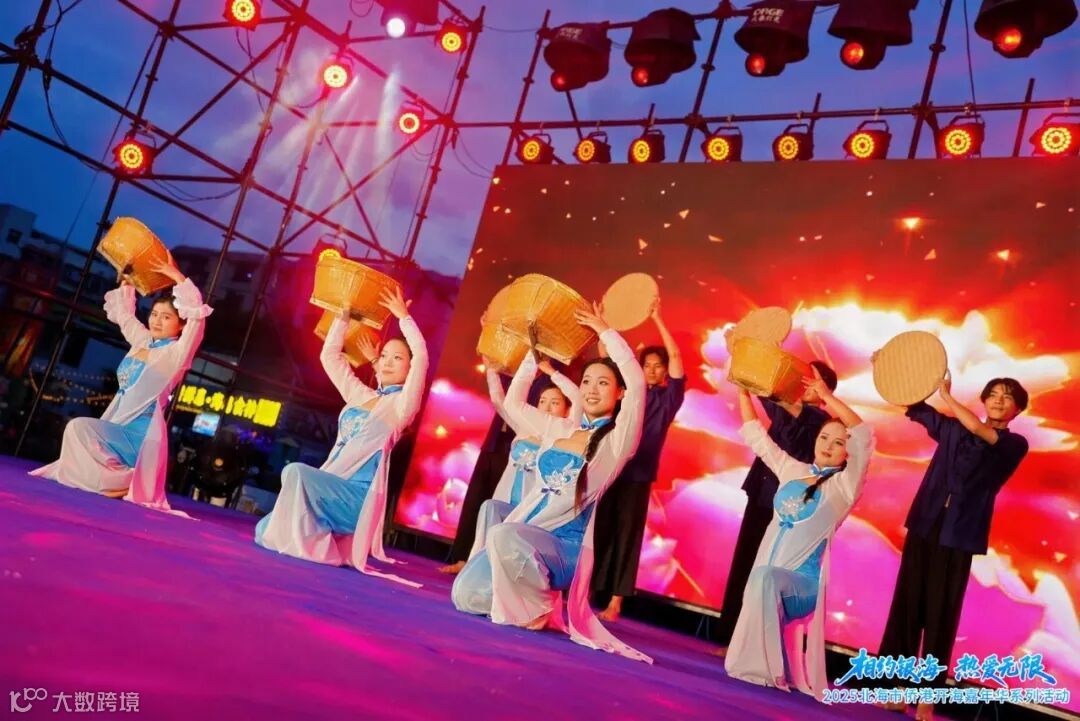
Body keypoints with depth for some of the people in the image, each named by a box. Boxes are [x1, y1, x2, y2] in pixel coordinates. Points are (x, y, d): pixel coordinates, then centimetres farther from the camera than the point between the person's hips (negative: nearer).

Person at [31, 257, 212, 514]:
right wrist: (127, 280, 23)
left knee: (79, 428, -24)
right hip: (118, 426, 8)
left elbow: (197, 314, -21)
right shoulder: (142, 341, 15)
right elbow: (122, 312, 31)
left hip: (141, 430, -8)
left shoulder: (177, 351, -6)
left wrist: (176, 276, -16)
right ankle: (122, 477, 7)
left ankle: (123, 481, -16)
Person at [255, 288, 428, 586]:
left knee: (296, 472, -29)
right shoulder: (359, 396, 17)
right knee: (265, 532, -1)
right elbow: (329, 355, 20)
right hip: (333, 488, 7)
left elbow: (422, 356, -16)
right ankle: (329, 540, 14)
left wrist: (403, 316, -10)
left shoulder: (402, 403, -1)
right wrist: (344, 315, 14)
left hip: (358, 494, -7)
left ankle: (314, 545, -14)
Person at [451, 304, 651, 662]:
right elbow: (513, 404, 27)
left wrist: (604, 331, -6)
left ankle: (542, 608, -11)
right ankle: (529, 594, 13)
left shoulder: (617, 439, -1)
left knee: (503, 536, -36)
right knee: (466, 596, -14)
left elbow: (637, 381, -15)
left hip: (566, 546, -6)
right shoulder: (558, 430, 16)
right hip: (522, 533, 6)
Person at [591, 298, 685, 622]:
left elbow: (676, 355, -6)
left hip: (638, 474, -3)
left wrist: (657, 319, -9)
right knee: (598, 529, 5)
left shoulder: (669, 397, 4)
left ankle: (615, 600, 2)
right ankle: (587, 590, 15)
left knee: (627, 533, -1)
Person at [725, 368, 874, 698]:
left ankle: (772, 670, -24)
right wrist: (744, 390, 15)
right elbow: (755, 434, 19)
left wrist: (828, 397, -18)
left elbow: (864, 437, -15)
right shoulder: (792, 470, 15)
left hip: (803, 578, -6)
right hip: (768, 571, 6)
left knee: (766, 580, -33)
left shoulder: (844, 485, 1)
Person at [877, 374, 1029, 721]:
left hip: (959, 536, -3)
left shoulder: (1014, 445, 3)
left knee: (941, 615, 2)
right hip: (924, 526, 3)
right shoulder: (952, 429, 12)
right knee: (907, 606, 3)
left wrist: (948, 396, -7)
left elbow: (977, 428, -16)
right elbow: (914, 406, 10)